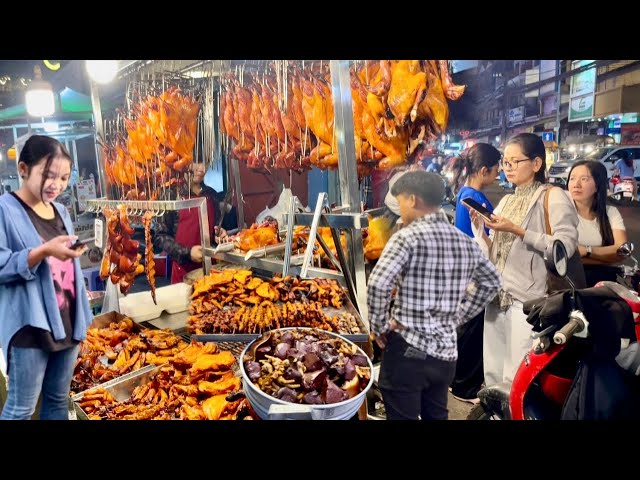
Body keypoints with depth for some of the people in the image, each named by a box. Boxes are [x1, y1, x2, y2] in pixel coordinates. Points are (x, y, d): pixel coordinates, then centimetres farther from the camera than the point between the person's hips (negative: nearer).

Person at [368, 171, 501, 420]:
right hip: (446, 352, 6)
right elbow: (491, 282, 21)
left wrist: (378, 326, -9)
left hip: (407, 350, -6)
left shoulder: (408, 236, -13)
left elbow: (378, 284, -24)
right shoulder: (465, 242, 7)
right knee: (436, 416, 23)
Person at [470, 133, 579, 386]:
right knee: (493, 371, 14)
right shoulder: (505, 201, 17)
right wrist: (479, 228, -1)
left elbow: (566, 246, -17)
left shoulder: (553, 197, -4)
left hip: (529, 297, -7)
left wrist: (518, 231, -19)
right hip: (497, 294, 7)